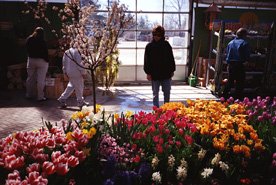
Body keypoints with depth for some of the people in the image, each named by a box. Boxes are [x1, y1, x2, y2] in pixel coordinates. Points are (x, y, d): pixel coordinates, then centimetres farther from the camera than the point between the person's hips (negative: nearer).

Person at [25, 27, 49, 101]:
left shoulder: (29, 39, 2)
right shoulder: (42, 42, -15)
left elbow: (28, 50, 9)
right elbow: (45, 52, -13)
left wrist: (30, 56, 17)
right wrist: (47, 61, -4)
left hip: (31, 60, 6)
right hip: (41, 61, -6)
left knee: (30, 78, 16)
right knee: (41, 80, -2)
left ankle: (29, 94, 27)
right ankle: (40, 96, 1)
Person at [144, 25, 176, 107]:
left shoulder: (166, 45, 3)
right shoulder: (149, 46, -1)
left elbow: (171, 58, 9)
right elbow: (146, 61, -1)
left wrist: (172, 70, 7)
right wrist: (148, 73, -7)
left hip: (166, 73, 2)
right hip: (154, 74, -1)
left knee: (167, 92, 9)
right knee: (155, 93, 7)